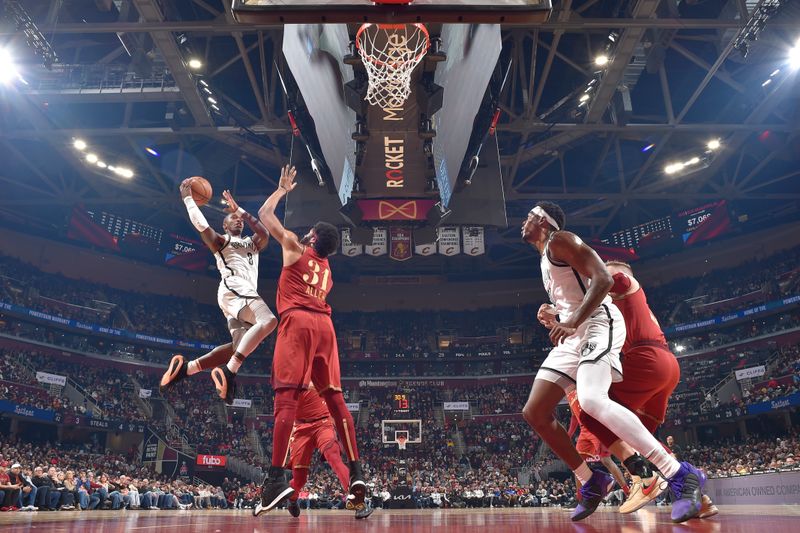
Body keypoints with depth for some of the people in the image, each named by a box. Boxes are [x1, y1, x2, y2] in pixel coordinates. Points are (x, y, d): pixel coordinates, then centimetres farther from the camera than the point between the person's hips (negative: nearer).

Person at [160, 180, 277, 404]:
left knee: (239, 347, -2)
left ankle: (186, 368, 3)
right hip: (234, 290, -8)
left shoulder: (252, 244, 33)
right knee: (268, 321, -31)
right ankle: (228, 371, -33)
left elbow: (265, 233, 11)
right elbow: (201, 225, -1)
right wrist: (188, 198, 12)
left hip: (247, 294, 8)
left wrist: (239, 209, 12)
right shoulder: (220, 241, 16)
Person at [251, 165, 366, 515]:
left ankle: (277, 478, -20)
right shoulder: (326, 269, 28)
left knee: (287, 396, -13)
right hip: (324, 324, 6)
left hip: (298, 321, -6)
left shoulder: (294, 247, 13)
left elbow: (265, 214, 20)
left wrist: (283, 188, 33)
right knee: (335, 398, 4)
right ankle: (356, 473, 0)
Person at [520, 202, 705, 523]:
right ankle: (591, 482, 11)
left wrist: (573, 322, -26)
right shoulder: (546, 259, 25)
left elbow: (603, 279, -19)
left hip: (598, 322, -10)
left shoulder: (559, 240, -4)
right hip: (573, 333, 10)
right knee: (534, 413, 2)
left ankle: (681, 476, -24)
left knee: (592, 401, -33)